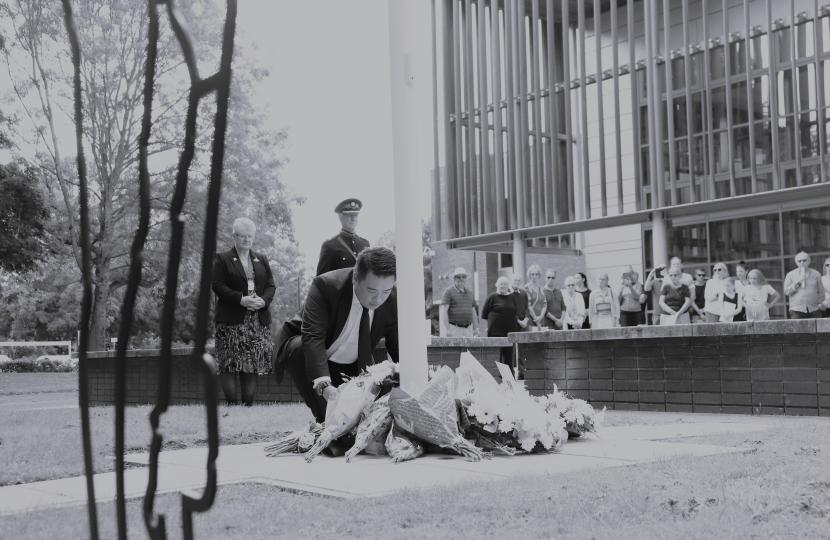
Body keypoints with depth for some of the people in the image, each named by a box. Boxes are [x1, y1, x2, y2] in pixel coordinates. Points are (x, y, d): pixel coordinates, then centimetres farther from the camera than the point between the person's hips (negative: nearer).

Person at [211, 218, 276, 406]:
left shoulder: (262, 260, 18)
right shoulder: (222, 259, 4)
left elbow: (271, 286, 14)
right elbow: (217, 285, -6)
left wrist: (264, 300, -8)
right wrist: (241, 299, -16)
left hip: (258, 319, 4)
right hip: (231, 320, -4)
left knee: (253, 365, 1)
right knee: (229, 365, -8)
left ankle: (248, 403, 4)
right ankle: (231, 404, -4)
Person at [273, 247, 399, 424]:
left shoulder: (394, 301, -18)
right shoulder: (325, 285, -31)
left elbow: (398, 349, -10)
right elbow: (313, 337, -40)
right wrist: (324, 384, -53)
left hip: (351, 368, 4)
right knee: (299, 348, -38)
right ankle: (325, 422, -28)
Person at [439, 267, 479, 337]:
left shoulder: (469, 293, 16)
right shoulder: (449, 291, -4)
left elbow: (473, 311, 21)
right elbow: (443, 311, -11)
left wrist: (476, 328, 16)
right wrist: (447, 329, -18)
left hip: (468, 329, 6)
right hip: (454, 328, -6)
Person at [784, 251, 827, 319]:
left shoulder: (816, 274, 12)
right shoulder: (790, 275, 10)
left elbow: (821, 292, 14)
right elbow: (786, 291, 0)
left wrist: (820, 304, 5)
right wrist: (798, 282, -8)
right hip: (796, 311, -1)